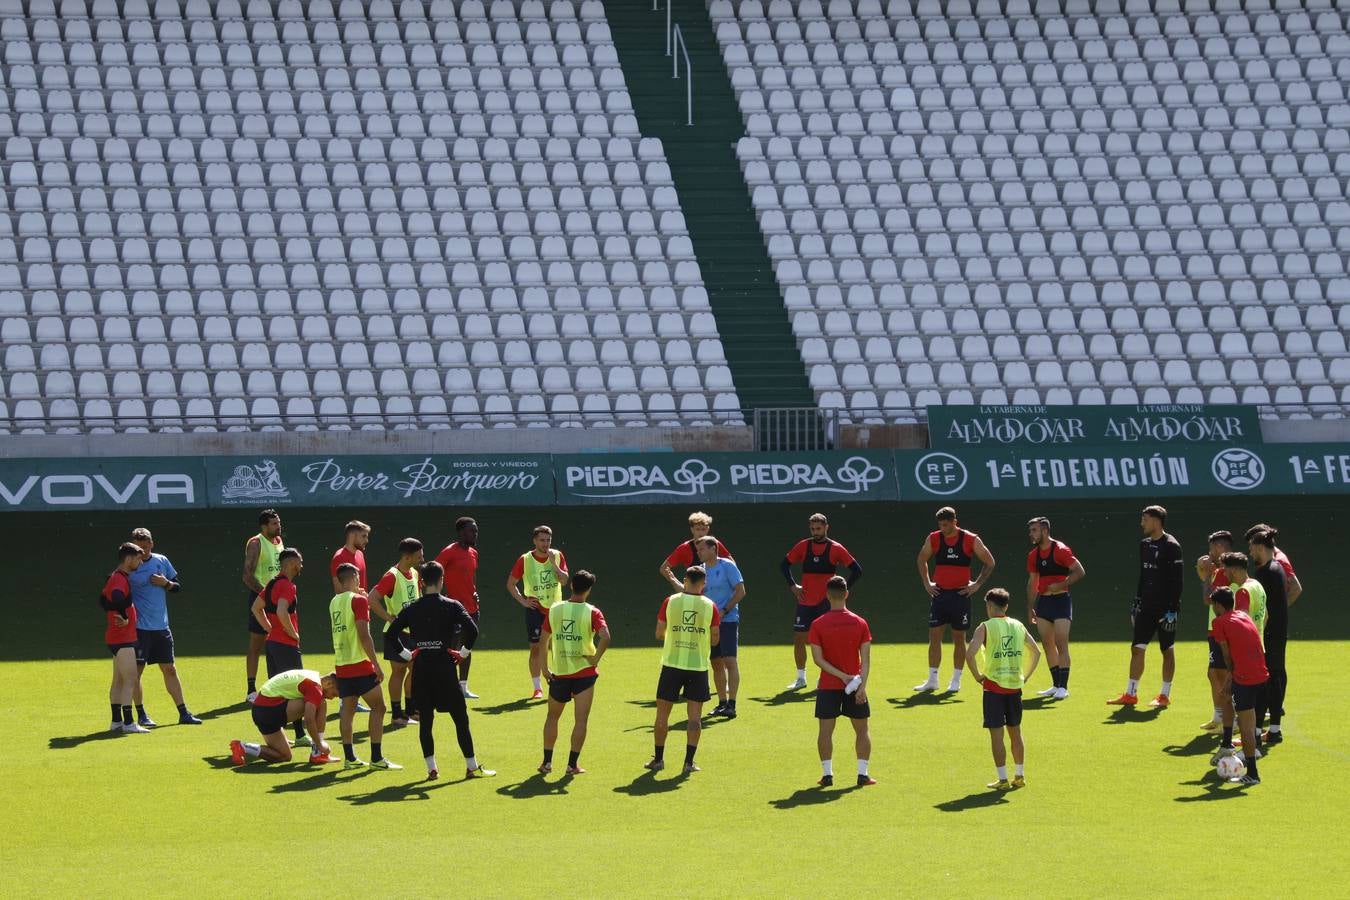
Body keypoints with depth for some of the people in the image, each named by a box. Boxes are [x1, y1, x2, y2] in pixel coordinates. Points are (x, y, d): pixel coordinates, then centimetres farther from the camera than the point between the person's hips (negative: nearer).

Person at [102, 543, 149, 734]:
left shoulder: (116, 578, 14)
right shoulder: (120, 579, -17)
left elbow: (103, 599, 26)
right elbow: (117, 597, -38)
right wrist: (124, 617, -25)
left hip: (116, 637, 10)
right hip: (123, 638, -10)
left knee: (119, 681, 13)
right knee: (130, 679, -10)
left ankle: (117, 721, 18)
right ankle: (128, 723, -11)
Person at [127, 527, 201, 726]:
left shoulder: (162, 561, 7)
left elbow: (178, 587, 14)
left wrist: (166, 583, -6)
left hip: (161, 627, 5)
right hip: (139, 627, -4)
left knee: (170, 669, 9)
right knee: (136, 670, -3)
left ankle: (183, 713, 13)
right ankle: (141, 715, 7)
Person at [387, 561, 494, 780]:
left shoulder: (412, 609, 4)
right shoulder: (451, 606, -4)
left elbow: (391, 632, 2)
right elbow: (472, 630, -15)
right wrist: (463, 652, 1)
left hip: (420, 668, 3)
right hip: (444, 668, -3)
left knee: (425, 719, 9)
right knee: (460, 718, 4)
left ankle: (431, 768, 8)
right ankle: (472, 766, 6)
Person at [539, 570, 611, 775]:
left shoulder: (554, 610, 0)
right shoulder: (592, 612, -9)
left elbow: (544, 640, 3)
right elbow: (605, 638, -23)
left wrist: (545, 668, 10)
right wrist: (596, 658, -9)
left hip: (559, 672, 3)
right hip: (584, 672, -3)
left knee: (552, 717, 18)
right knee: (581, 719, 5)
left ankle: (547, 762, 17)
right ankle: (573, 764, 2)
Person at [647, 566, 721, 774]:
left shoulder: (670, 602, -4)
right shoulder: (710, 606, -3)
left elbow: (659, 634, 1)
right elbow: (714, 639, 3)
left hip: (672, 664, 0)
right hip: (698, 666, 0)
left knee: (662, 714, 10)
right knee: (695, 716, 4)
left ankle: (658, 759, 15)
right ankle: (689, 761, -1)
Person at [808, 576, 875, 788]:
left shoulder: (818, 625, -6)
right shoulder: (860, 623, -3)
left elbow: (818, 658, -10)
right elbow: (866, 658, -8)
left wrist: (841, 675, -10)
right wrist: (862, 684, -9)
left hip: (828, 686, -1)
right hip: (856, 686, 1)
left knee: (826, 730, 6)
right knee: (861, 730, 10)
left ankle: (827, 774, 3)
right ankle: (863, 774, 7)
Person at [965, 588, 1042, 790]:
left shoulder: (985, 627, -8)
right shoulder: (1018, 626, 7)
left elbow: (970, 654, -20)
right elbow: (1036, 652, 13)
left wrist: (977, 676, -7)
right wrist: (1026, 675, 17)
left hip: (994, 686, -5)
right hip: (1015, 685, 5)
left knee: (996, 734, 1)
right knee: (1015, 732, 17)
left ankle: (1003, 779, 0)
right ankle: (1020, 776, 22)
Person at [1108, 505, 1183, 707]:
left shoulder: (1171, 546, -11)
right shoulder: (1145, 545, 11)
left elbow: (1176, 581, -14)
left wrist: (1173, 609, -18)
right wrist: (1137, 601, 15)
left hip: (1165, 607, -7)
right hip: (1146, 606, 7)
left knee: (1167, 650, 3)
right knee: (1137, 648, 3)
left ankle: (1165, 695, 9)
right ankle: (1131, 694, 6)